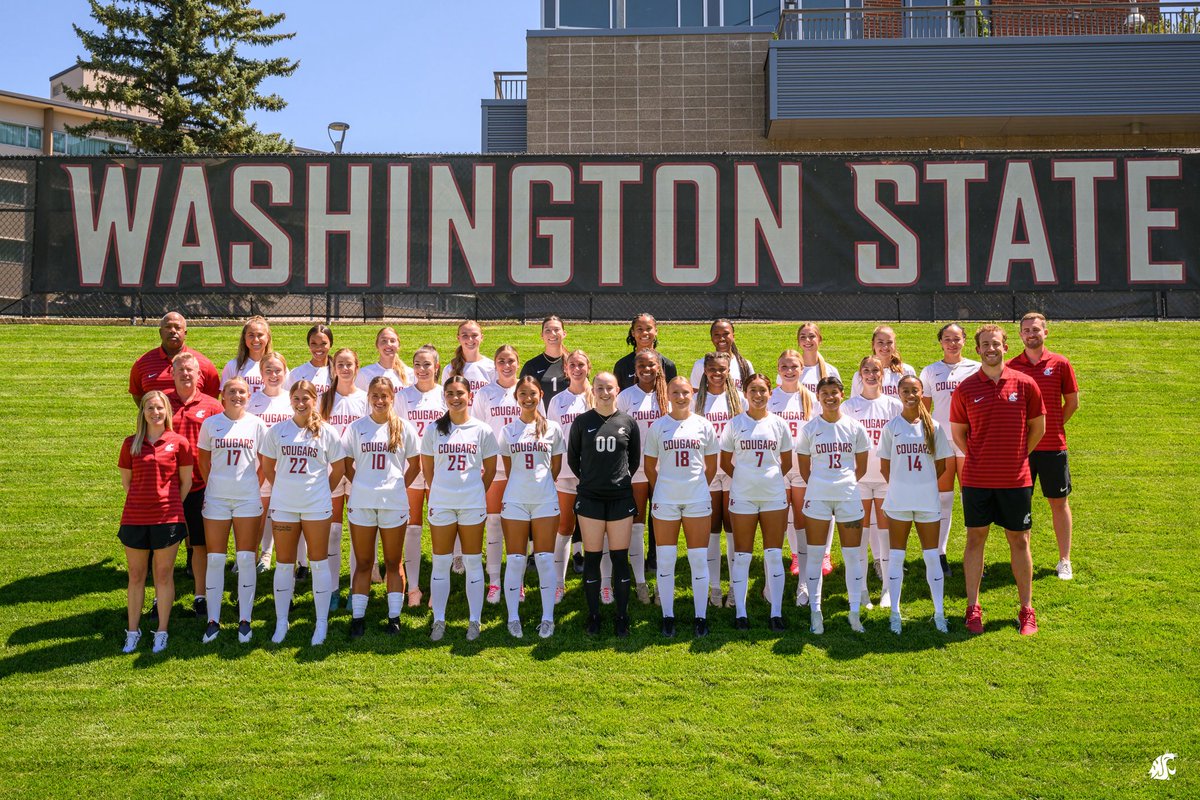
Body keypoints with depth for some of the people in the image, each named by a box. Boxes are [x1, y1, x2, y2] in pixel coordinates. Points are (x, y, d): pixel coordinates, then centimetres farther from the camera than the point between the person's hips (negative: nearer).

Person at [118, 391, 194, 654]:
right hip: (135, 519, 2)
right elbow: (126, 480, 12)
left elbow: (187, 481, 5)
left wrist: (170, 504, 4)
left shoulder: (178, 442, -2)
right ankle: (132, 631, 23)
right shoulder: (131, 443, 4)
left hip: (168, 518, -2)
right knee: (136, 576, 11)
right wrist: (143, 501, 8)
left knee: (164, 575, 6)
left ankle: (161, 632, 17)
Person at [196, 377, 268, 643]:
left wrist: (254, 486, 1)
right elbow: (203, 459, 11)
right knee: (215, 560, 3)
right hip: (216, 498, 1)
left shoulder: (256, 424, 1)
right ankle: (213, 621, 11)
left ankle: (244, 620, 11)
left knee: (246, 560, 2)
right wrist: (211, 485, 5)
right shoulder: (210, 423, 2)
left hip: (247, 499, 0)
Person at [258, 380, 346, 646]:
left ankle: (322, 623, 13)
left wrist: (323, 491, 5)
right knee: (284, 563, 8)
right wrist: (283, 488, 8)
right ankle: (281, 622, 20)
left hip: (316, 506, -2)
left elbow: (338, 468, 6)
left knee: (319, 562, 4)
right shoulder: (277, 430, 3)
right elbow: (267, 466, 12)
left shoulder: (327, 432, -1)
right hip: (283, 505, 2)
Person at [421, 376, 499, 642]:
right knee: (440, 563, 6)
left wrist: (475, 492, 10)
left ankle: (474, 621, 15)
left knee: (473, 562, 5)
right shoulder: (433, 429, 2)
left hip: (473, 504, -1)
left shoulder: (482, 430, 1)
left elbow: (490, 469, 8)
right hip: (441, 504, 1)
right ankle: (438, 621, 16)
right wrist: (438, 491, 10)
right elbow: (427, 468, 9)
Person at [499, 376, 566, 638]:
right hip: (514, 500, 1)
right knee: (514, 560, 3)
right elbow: (508, 468, 12)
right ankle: (513, 617, 12)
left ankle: (547, 618, 8)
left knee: (545, 559, 1)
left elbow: (556, 466, 10)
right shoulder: (507, 430, 5)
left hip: (545, 500, 0)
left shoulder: (552, 428, 4)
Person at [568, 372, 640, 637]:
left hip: (621, 498, 0)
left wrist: (622, 480, 11)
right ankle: (593, 616, 17)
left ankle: (622, 617, 14)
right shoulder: (582, 421, 1)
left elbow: (635, 458, 12)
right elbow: (572, 457, 11)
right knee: (592, 557, 5)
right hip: (590, 498, 0)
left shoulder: (628, 422, 2)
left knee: (620, 558, 3)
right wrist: (589, 478, 11)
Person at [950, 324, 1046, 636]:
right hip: (977, 479, 0)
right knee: (975, 539, 5)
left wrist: (1017, 456, 9)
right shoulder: (965, 388, -2)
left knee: (1019, 541, 8)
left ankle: (1027, 610, 19)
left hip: (1016, 479, 0)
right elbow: (958, 432, 8)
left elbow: (1038, 427, 9)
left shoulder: (1025, 384, -2)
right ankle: (973, 609, 15)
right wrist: (979, 459, 5)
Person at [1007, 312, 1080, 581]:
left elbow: (1072, 402, 8)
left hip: (1053, 445, -1)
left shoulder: (1060, 364, 0)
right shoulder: (1010, 366, 1)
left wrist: (1053, 425, 8)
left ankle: (1064, 561, 17)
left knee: (1059, 501, 7)